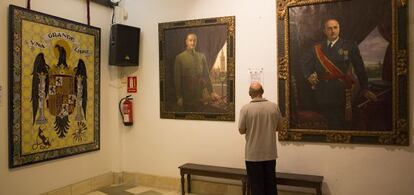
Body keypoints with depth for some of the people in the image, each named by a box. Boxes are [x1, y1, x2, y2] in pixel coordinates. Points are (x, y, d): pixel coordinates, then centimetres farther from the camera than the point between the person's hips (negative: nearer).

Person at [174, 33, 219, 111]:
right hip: (187, 96, -2)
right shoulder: (179, 57, -1)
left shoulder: (202, 56, 7)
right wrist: (179, 97, -6)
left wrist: (211, 92, 1)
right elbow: (177, 78, -3)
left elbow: (206, 75, 8)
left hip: (200, 95, 2)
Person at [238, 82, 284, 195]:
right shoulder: (274, 107, -4)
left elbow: (241, 130, -6)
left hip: (253, 155, -3)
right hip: (270, 153, 3)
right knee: (271, 184, 17)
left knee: (257, 186, 10)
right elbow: (279, 127, 6)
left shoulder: (246, 108, -13)